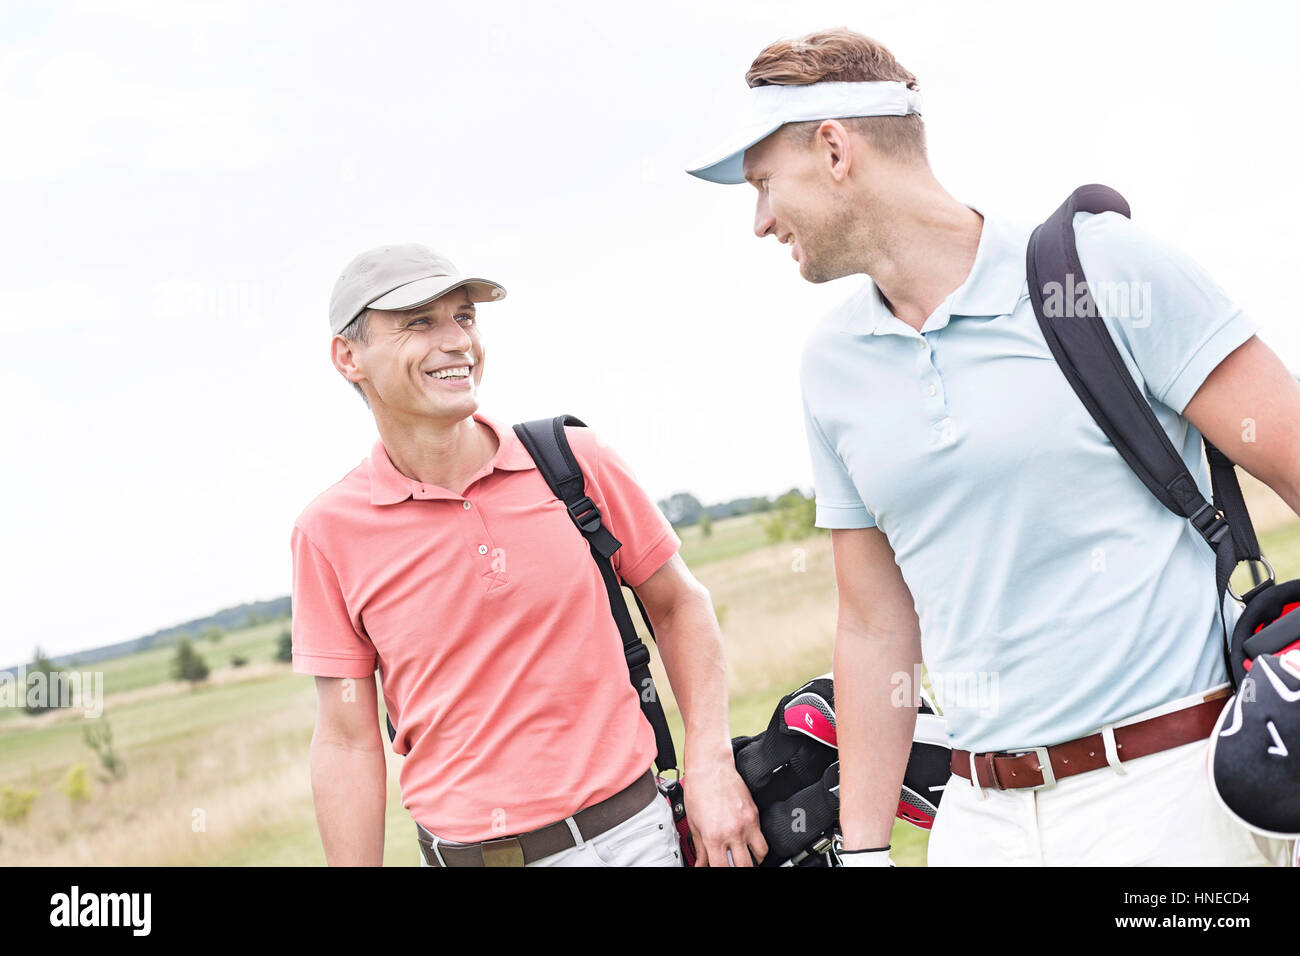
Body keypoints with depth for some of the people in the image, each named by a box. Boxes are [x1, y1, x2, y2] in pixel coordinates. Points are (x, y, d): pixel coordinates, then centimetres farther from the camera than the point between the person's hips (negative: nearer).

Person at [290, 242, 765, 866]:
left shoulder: (575, 461, -3)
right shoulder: (329, 531, -5)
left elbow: (678, 605, 7)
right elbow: (348, 742, -3)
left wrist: (709, 764, -2)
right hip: (458, 851, 0)